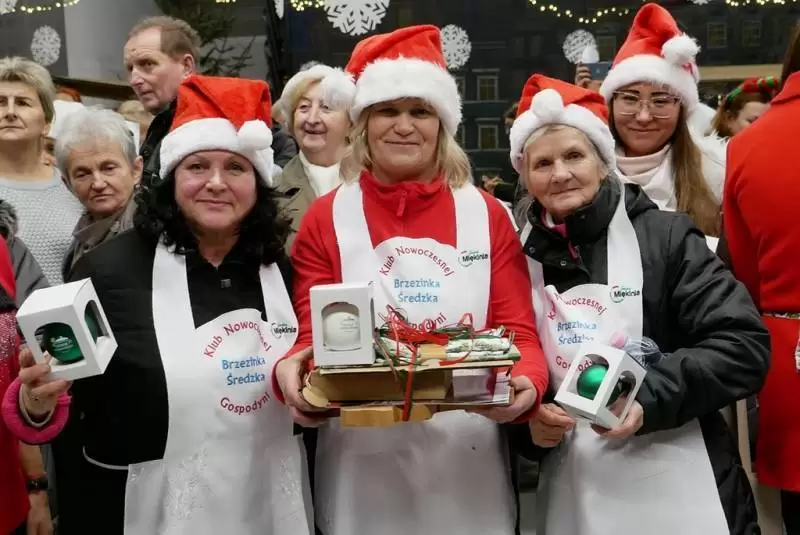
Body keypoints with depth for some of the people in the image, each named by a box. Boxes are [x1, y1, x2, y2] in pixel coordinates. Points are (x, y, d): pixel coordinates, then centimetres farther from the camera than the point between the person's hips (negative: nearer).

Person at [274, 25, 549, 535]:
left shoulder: (487, 215, 3)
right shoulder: (326, 220, 0)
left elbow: (518, 331, 0)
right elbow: (313, 338, -2)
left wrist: (527, 384, -22)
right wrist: (291, 370, -25)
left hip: (467, 470, 1)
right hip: (361, 473, -1)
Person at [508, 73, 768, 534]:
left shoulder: (664, 237, -6)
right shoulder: (523, 258, 2)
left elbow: (744, 346, -10)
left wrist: (650, 399, -20)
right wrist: (528, 421, -8)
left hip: (678, 488, -2)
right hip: (573, 494, 3)